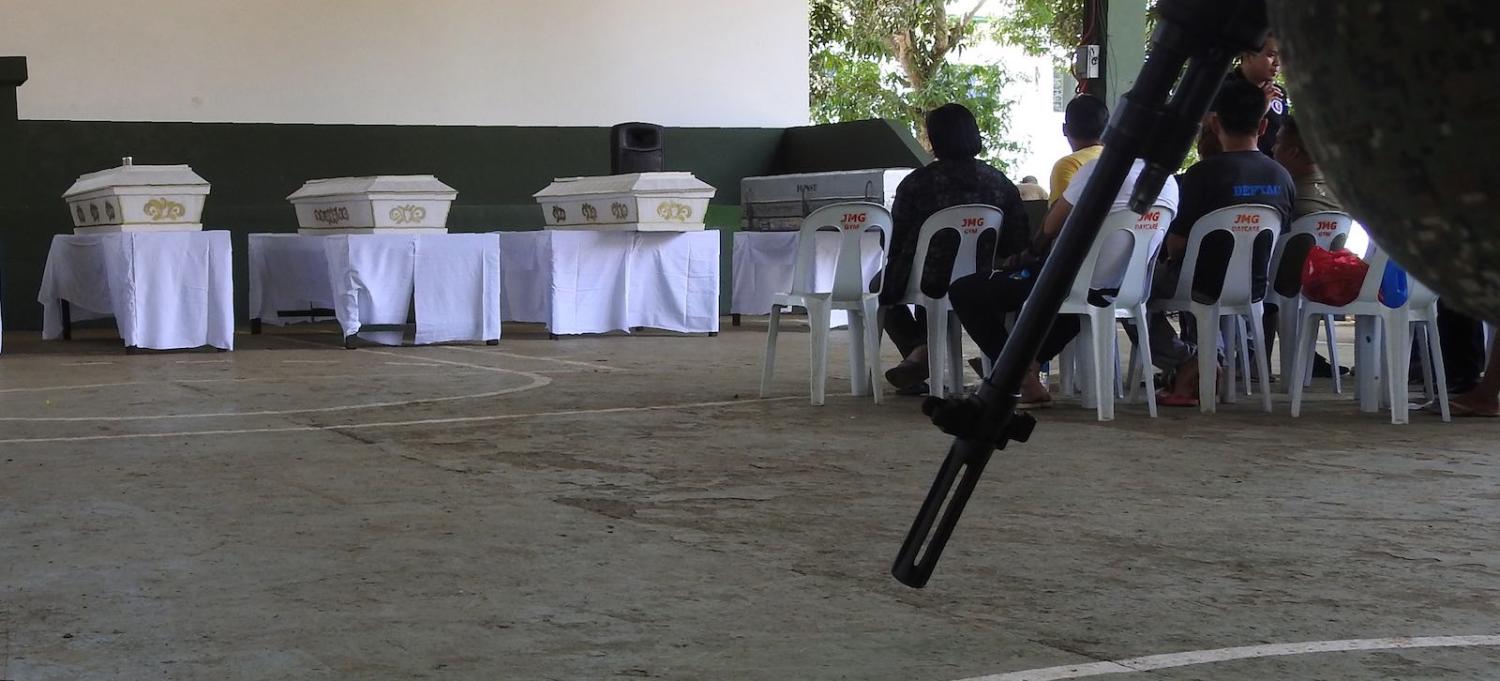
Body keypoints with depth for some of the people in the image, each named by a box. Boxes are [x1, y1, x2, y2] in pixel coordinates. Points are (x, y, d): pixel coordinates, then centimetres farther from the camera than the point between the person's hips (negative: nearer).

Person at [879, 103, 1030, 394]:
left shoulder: (917, 182, -10)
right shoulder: (1000, 182, -1)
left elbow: (895, 242, -5)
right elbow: (1018, 243, 2)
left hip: (929, 283, -3)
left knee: (884, 285, 28)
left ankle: (918, 351, 13)